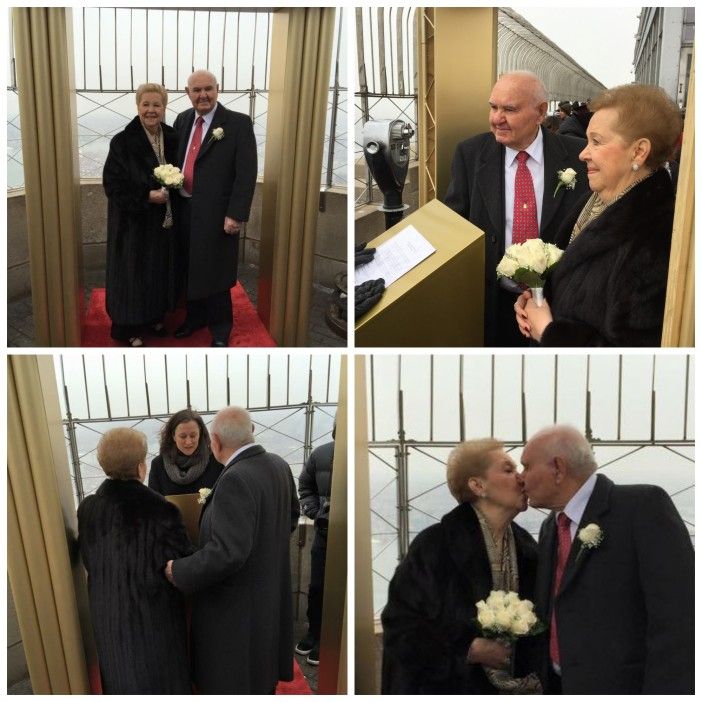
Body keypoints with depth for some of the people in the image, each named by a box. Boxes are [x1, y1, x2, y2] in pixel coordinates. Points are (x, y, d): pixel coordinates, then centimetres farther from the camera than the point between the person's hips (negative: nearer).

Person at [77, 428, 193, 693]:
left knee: (122, 676, 24)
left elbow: (89, 560, 1)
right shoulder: (161, 511, -27)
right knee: (160, 676, 17)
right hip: (154, 615, -4)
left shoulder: (88, 509, -12)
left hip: (108, 614, 4)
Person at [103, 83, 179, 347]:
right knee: (133, 273, 4)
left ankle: (154, 318, 33)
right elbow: (112, 185, -15)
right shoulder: (122, 142, -14)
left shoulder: (172, 138, 1)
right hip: (133, 222, -5)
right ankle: (129, 327, 18)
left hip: (164, 222, 5)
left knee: (160, 271, 15)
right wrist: (146, 197, -23)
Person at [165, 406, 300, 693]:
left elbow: (228, 552, -32)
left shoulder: (235, 480, -28)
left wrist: (178, 571, -19)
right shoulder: (279, 465, -2)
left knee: (229, 683, 8)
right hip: (271, 593, 8)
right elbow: (291, 517, 14)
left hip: (236, 605, -8)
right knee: (262, 675, 25)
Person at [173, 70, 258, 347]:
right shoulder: (182, 120, 9)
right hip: (184, 209, 5)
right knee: (190, 269, 14)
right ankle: (194, 317, 33)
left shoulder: (238, 123, -8)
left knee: (215, 272, 4)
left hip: (216, 212, -5)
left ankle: (220, 328, 21)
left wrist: (236, 214, -17)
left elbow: (247, 173, -12)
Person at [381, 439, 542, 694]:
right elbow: (400, 625, -15)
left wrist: (531, 676, -5)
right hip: (447, 688, -5)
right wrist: (470, 650, -21)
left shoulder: (527, 548, 1)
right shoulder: (433, 545, -16)